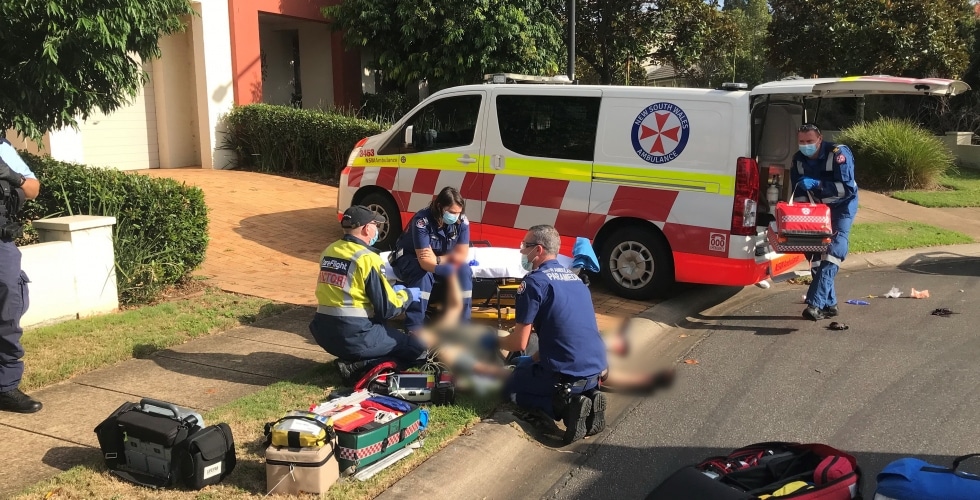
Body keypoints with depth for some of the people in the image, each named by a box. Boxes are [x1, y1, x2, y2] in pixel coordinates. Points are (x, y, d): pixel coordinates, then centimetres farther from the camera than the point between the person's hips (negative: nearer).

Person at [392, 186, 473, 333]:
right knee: (423, 273, -36)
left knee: (464, 270, -21)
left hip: (440, 261, 4)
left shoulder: (462, 221, -18)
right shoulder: (422, 220, -33)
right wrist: (452, 259, -33)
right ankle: (413, 328, -28)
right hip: (409, 259, -4)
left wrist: (438, 260, -31)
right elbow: (425, 262, -37)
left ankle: (461, 323, -11)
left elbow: (462, 255, -17)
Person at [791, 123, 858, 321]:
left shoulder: (838, 154, -25)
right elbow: (799, 193, -2)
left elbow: (847, 188, -30)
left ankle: (815, 304, -29)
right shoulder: (798, 160, -8)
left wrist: (816, 184, -39)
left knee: (832, 253, -20)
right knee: (816, 253, 1)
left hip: (842, 207, -6)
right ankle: (829, 304, 9)